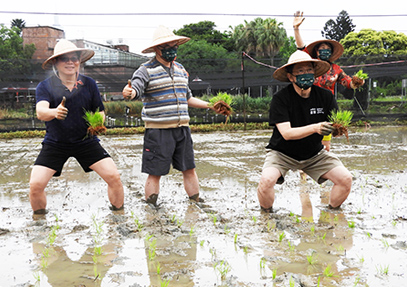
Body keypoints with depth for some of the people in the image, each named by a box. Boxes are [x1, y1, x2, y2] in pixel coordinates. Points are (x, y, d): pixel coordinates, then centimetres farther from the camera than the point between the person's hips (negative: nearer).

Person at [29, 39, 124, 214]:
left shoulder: (89, 84, 0)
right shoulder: (45, 86, -6)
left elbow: (100, 111, 8)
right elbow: (40, 112, -24)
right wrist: (54, 112, -48)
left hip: (86, 141, 1)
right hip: (55, 144, -1)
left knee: (113, 177, -12)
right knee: (36, 184, -12)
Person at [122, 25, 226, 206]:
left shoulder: (180, 69, 16)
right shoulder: (147, 70, -5)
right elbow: (136, 89, -21)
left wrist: (210, 106, 19)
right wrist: (128, 93, -45)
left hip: (182, 128, 6)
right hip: (158, 130, -6)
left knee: (189, 169, 11)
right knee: (155, 173, 1)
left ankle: (196, 203, 24)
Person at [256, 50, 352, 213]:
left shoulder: (325, 96, -7)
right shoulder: (280, 99, -19)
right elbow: (286, 133, -27)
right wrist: (315, 128, -42)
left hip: (314, 154, 4)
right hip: (282, 153, -3)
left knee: (346, 179, -14)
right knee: (266, 180, -30)